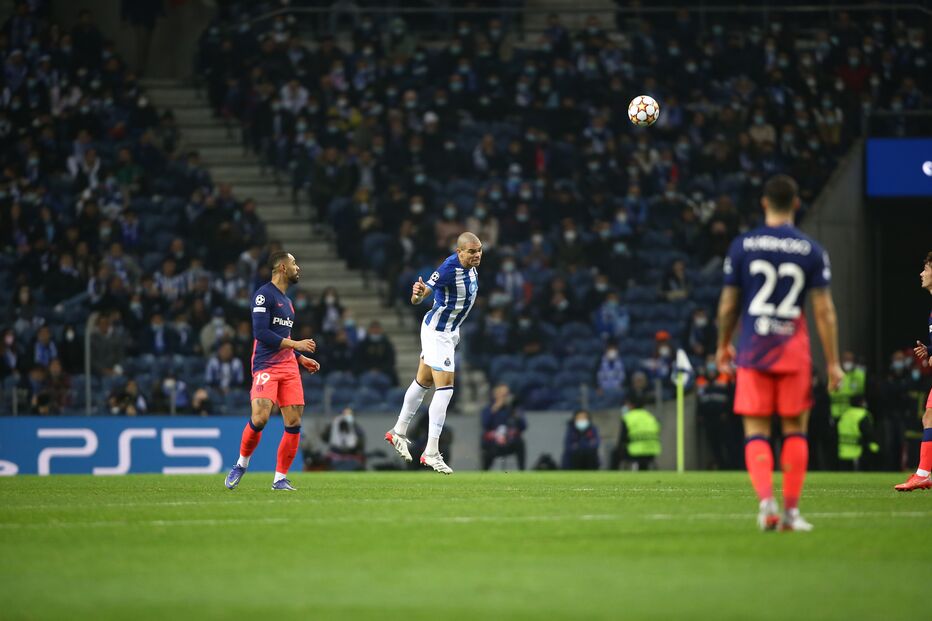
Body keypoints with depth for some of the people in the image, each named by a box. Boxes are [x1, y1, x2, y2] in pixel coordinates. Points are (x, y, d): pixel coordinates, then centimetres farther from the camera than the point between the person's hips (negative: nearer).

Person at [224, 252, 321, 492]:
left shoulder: (286, 301, 21)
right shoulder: (264, 295, -7)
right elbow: (260, 333, -16)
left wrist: (302, 358, 21)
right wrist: (295, 344, -15)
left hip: (288, 366, 8)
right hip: (265, 366, -8)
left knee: (294, 423, -3)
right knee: (260, 418, -21)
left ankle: (280, 478, 5)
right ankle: (242, 464, 3)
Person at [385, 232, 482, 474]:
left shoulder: (469, 266, -2)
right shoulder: (449, 268, -29)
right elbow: (417, 298, -34)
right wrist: (418, 293, -53)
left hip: (450, 331, 10)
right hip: (437, 333, -10)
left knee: (424, 382, 22)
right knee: (444, 388, -13)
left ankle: (399, 432, 38)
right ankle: (431, 452, -12)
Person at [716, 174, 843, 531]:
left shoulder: (742, 247, 0)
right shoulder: (811, 251, -1)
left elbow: (728, 306, 6)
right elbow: (824, 310, -1)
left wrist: (724, 345, 22)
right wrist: (832, 362, 4)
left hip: (753, 351, 0)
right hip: (794, 352, 0)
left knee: (756, 433, 3)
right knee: (795, 431, 9)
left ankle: (766, 501, -15)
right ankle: (792, 511, 6)